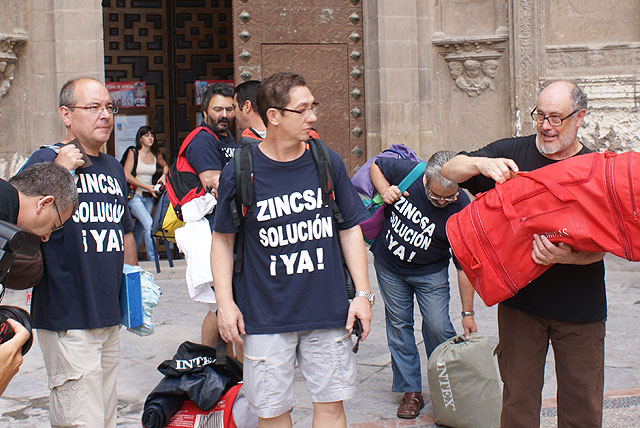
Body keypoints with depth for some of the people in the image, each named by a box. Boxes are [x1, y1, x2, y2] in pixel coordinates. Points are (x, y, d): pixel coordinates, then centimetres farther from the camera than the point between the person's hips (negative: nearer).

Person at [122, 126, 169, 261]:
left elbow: (165, 166, 30)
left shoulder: (156, 155, 9)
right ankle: (153, 258, -16)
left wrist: (163, 176, 7)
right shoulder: (133, 153, -4)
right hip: (135, 196, -5)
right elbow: (126, 176, -10)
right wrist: (146, 186, -15)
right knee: (149, 224, -21)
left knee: (141, 229, 7)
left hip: (149, 197, 5)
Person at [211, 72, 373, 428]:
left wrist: (363, 293, 3)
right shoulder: (240, 172, -6)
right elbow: (223, 239, 3)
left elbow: (351, 229, 8)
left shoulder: (328, 162, 1)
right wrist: (226, 303, -4)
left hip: (328, 312, 2)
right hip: (266, 316, -2)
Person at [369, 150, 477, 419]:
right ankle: (411, 392, 17)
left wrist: (467, 312, -16)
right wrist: (384, 190, -22)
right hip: (389, 266, 2)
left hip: (430, 273, -2)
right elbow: (376, 166, 0)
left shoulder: (462, 210, -26)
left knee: (437, 328, -8)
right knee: (399, 325, 6)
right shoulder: (406, 172, -24)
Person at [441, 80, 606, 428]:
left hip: (579, 305, 0)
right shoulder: (511, 153, 1)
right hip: (520, 298, 0)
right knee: (518, 399, 7)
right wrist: (481, 163, -18)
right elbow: (448, 171, 2)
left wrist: (563, 257, -27)